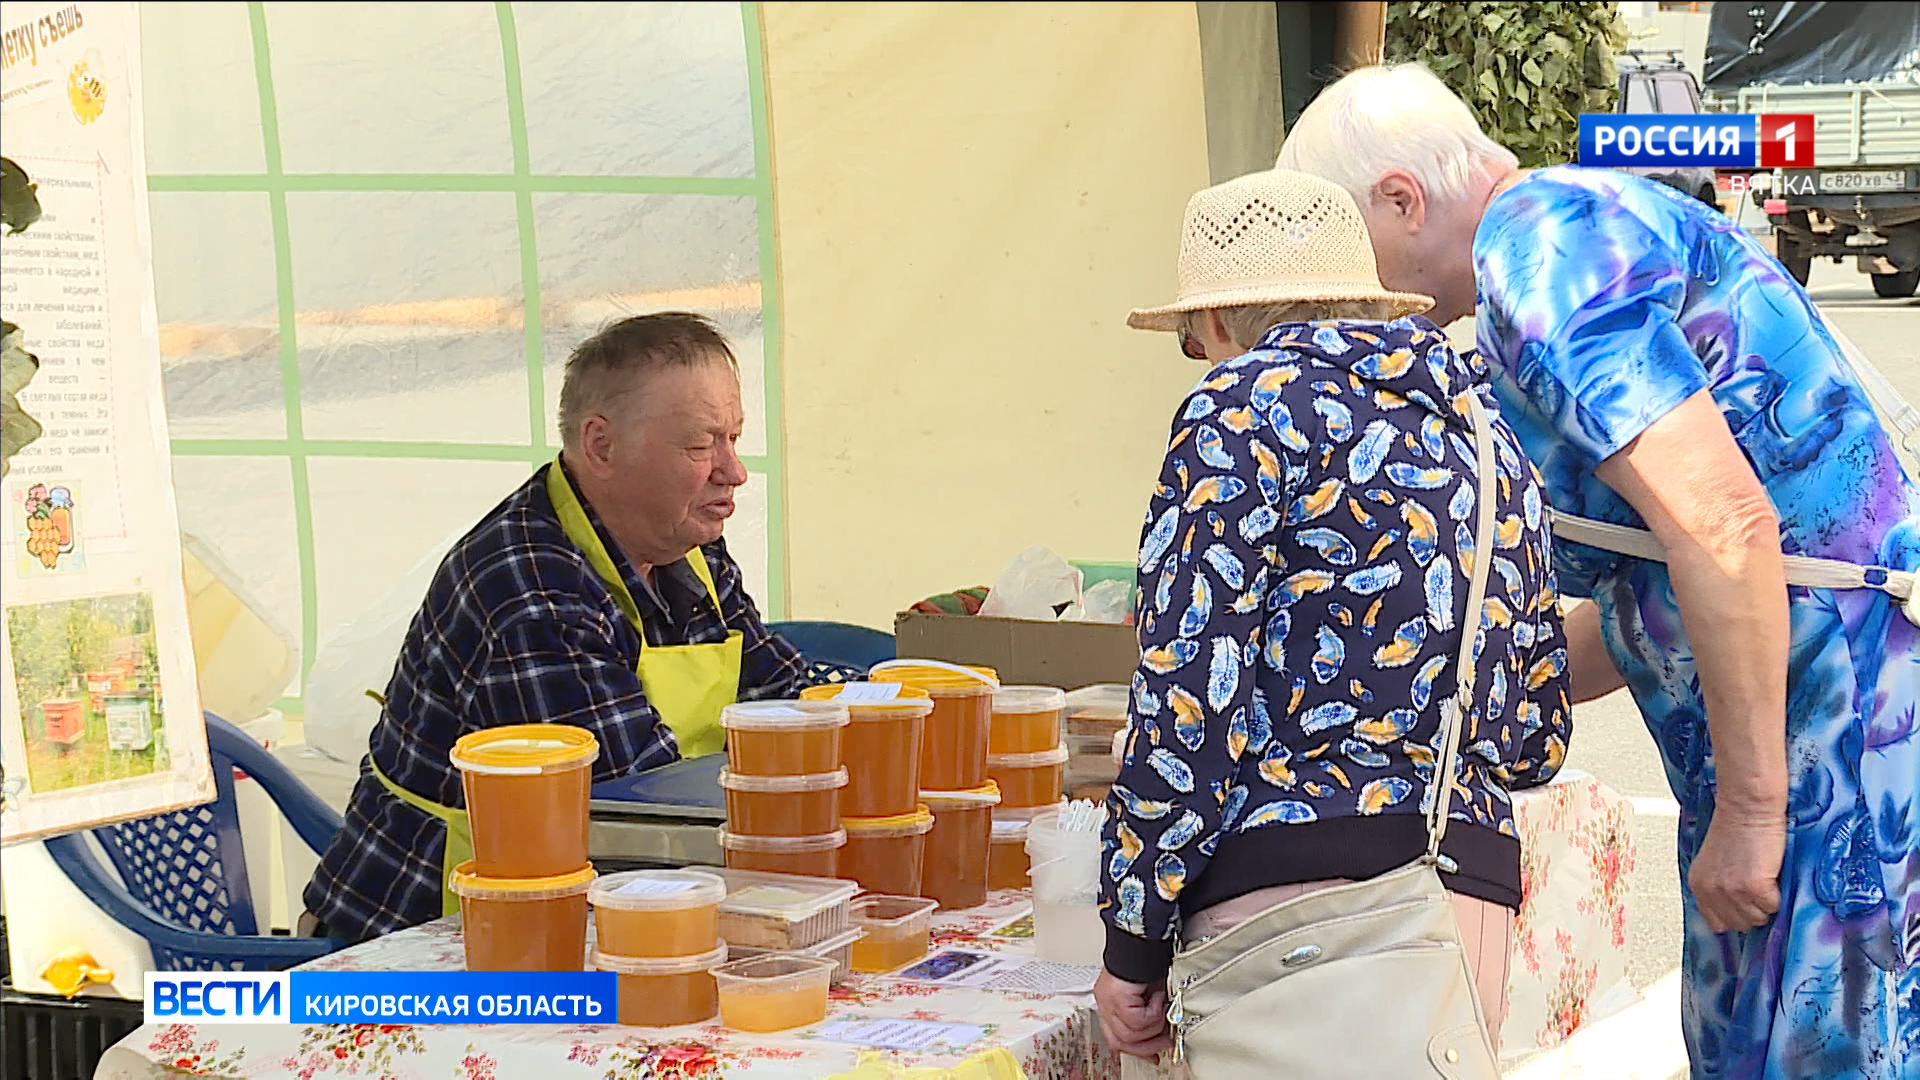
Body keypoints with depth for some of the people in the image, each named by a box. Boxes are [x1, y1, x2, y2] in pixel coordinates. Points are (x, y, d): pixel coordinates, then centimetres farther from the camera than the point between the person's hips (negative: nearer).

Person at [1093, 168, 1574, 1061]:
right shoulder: (1490, 440, 23)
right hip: (1477, 897, 8)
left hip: (1298, 896, -7)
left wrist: (1133, 940, -4)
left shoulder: (1247, 404, 1)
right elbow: (1535, 738, 24)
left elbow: (1188, 691, -9)